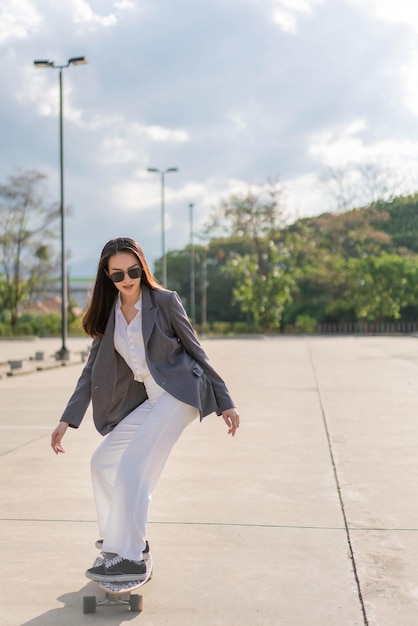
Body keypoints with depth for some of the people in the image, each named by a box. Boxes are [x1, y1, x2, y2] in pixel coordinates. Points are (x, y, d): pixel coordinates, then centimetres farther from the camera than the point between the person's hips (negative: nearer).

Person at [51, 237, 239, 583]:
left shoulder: (165, 301, -4)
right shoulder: (107, 314, 10)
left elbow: (196, 350, -1)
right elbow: (92, 370, 10)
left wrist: (225, 402, -1)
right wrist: (67, 419, 4)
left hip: (179, 392, -7)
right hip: (146, 401, 7)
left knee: (132, 465, -19)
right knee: (103, 460, 9)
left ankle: (129, 557, -15)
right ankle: (119, 538, 22)